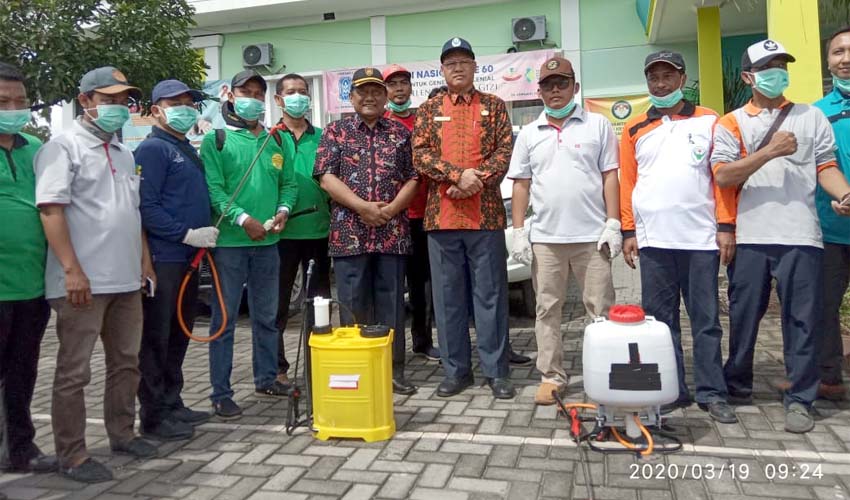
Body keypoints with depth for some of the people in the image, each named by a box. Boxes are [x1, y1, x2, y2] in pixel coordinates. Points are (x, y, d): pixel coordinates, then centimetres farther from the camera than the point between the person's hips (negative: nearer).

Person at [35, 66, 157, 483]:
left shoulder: (123, 152, 17)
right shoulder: (63, 147, -6)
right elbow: (51, 209, -15)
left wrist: (144, 259, 16)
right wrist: (72, 270, -22)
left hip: (126, 278, 8)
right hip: (83, 281, -8)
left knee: (126, 362, 15)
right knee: (74, 371, 3)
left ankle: (122, 434, 29)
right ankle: (72, 455, 13)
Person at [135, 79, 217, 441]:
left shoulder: (188, 150, 19)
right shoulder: (152, 149, -8)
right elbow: (146, 207, -17)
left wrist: (205, 231, 11)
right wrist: (186, 234, -19)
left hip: (189, 257, 9)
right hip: (163, 258, -9)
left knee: (179, 335, 14)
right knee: (156, 338, -1)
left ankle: (172, 404, 25)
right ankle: (153, 416, 7)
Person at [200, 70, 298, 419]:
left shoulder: (275, 140, 13)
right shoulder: (216, 140, -1)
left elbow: (288, 183, 13)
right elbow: (213, 189, -11)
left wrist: (283, 210, -6)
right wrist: (243, 219, -21)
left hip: (268, 242, 5)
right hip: (229, 242, -5)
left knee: (267, 316, 15)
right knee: (225, 319, 1)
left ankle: (266, 378, 31)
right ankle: (221, 393, 10)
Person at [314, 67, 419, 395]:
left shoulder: (401, 133, 12)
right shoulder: (336, 132, 8)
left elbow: (414, 178, 7)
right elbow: (326, 177, -2)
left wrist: (390, 210, -9)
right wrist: (362, 207, -13)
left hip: (392, 233, 1)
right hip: (349, 233, -1)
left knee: (392, 304, 6)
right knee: (354, 305, 4)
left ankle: (394, 371, 16)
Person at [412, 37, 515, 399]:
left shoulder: (494, 106, 10)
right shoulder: (429, 109, 11)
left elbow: (505, 152, 1)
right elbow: (420, 155, -1)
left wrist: (476, 179, -14)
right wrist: (459, 175, -14)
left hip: (486, 215, -1)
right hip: (441, 216, 1)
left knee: (490, 294, 3)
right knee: (448, 296, 6)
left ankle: (496, 371, 13)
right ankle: (456, 370, 18)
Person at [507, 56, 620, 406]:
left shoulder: (597, 125, 6)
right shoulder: (529, 134, 12)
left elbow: (610, 176, 3)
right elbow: (521, 184, 10)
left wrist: (613, 224, -6)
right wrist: (518, 231, 2)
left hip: (592, 235, -2)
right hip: (545, 237, 2)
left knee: (601, 309, 3)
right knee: (547, 309, 7)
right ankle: (552, 376, 18)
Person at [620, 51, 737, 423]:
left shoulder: (709, 121, 7)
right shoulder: (634, 130, 11)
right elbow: (626, 182, 7)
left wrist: (725, 227, -4)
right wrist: (629, 232, 0)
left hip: (701, 237, -1)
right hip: (653, 239, 2)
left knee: (706, 319, 4)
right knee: (660, 319, 6)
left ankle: (711, 393, 12)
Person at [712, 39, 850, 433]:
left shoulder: (811, 117, 13)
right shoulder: (730, 124, 8)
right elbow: (723, 176, -4)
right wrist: (770, 151, -13)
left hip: (800, 236, 1)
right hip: (750, 237, 0)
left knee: (802, 321, 3)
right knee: (744, 317, 9)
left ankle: (799, 399, 13)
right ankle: (737, 386, 25)